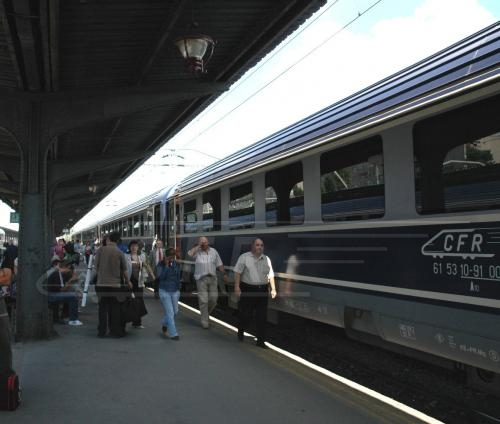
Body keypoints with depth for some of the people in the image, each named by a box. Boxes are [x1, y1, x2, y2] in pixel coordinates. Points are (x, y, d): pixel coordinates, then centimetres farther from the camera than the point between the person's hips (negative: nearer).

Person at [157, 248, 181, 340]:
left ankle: (164, 324, 39)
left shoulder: (176, 264, 5)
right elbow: (161, 276, -20)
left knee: (175, 311, 11)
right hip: (164, 291, -5)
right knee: (170, 312, -7)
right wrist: (166, 265, -23)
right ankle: (173, 334, 0)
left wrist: (178, 288, 17)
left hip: (175, 291, 5)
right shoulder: (161, 265, -8)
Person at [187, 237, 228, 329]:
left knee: (213, 299, 3)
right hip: (201, 279, -3)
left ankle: (206, 313, 31)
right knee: (203, 301, -3)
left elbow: (219, 264, 14)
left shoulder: (214, 251, 10)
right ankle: (204, 321, 6)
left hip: (212, 278, 3)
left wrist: (224, 274, 9)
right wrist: (198, 246, -15)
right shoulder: (197, 252, -1)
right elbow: (190, 254, -23)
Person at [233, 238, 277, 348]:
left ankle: (261, 340, 11)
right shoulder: (244, 257, -1)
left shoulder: (266, 259, 13)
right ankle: (240, 332, 32)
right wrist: (237, 287, -11)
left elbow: (271, 275, 16)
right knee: (246, 314, 2)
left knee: (262, 317, 3)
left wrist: (273, 289, 9)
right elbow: (237, 273, -4)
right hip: (247, 290, -4)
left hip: (262, 290, 4)